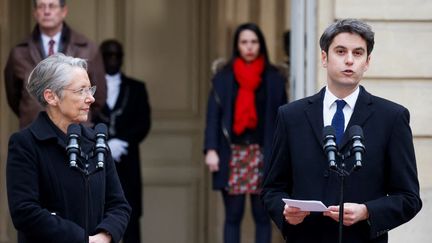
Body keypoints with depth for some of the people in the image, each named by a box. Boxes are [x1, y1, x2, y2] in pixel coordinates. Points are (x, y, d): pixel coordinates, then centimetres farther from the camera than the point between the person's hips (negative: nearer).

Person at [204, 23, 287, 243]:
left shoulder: (274, 78, 5)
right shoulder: (223, 77, 5)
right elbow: (213, 115, 1)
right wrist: (211, 149, -11)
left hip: (263, 153, 0)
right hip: (232, 153, 0)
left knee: (262, 216, 2)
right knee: (233, 216, 1)